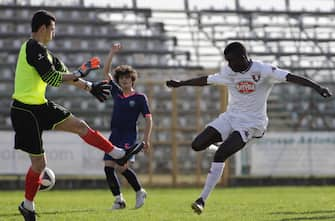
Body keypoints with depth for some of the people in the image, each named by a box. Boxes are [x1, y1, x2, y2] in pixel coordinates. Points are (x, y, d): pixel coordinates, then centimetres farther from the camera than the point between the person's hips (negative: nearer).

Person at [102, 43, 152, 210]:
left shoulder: (140, 98, 0)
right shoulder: (117, 93, 12)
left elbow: (148, 119, 0)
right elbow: (106, 72, 15)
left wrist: (146, 139, -8)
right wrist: (112, 53, 9)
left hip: (129, 136, -5)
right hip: (114, 135, 5)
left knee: (122, 167, -17)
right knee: (108, 167, -5)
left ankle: (140, 192, 4)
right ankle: (118, 199, 3)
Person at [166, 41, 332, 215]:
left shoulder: (263, 71, -14)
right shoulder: (228, 72, 4)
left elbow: (291, 77, -22)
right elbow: (206, 80, 20)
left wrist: (317, 87, -34)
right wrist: (180, 84, 29)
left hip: (251, 123, -6)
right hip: (230, 117, 6)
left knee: (220, 155, -21)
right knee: (197, 145, -10)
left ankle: (203, 199, -13)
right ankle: (228, 143, 20)